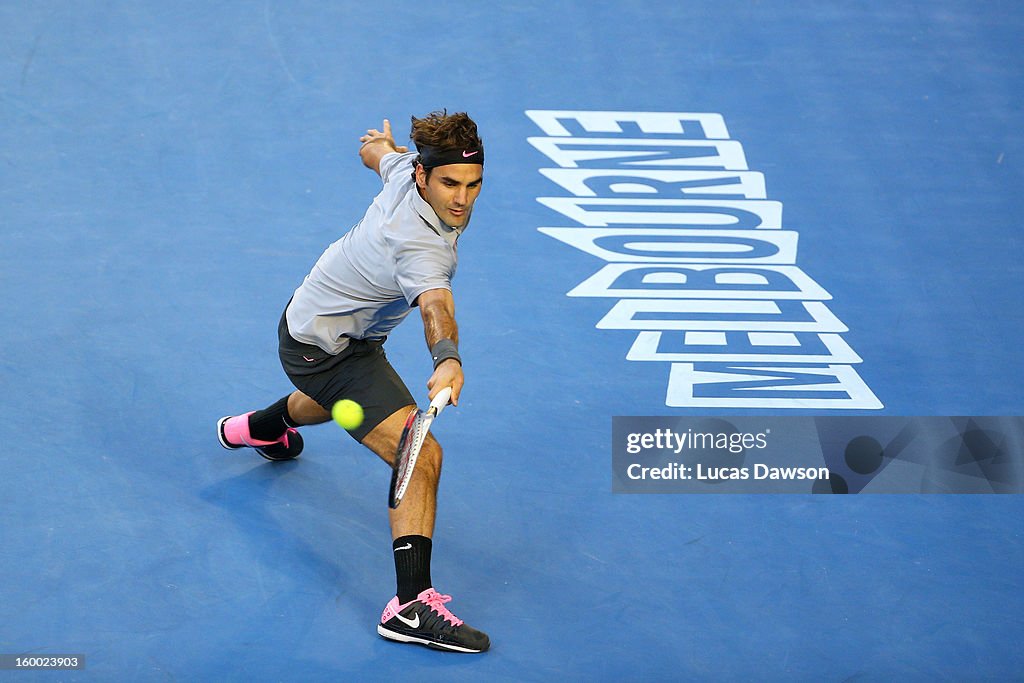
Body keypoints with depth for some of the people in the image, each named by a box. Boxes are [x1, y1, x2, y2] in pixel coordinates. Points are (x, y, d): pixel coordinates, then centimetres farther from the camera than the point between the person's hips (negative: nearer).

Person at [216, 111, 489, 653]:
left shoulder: (407, 166, -15)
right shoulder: (421, 246, -38)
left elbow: (375, 150, 9)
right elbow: (435, 307, -58)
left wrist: (380, 144, 31)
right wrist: (448, 361, -76)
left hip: (312, 319, 10)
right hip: (325, 348, -10)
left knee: (330, 400, 44)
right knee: (419, 457, -25)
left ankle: (259, 428, 78)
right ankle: (412, 605, -29)